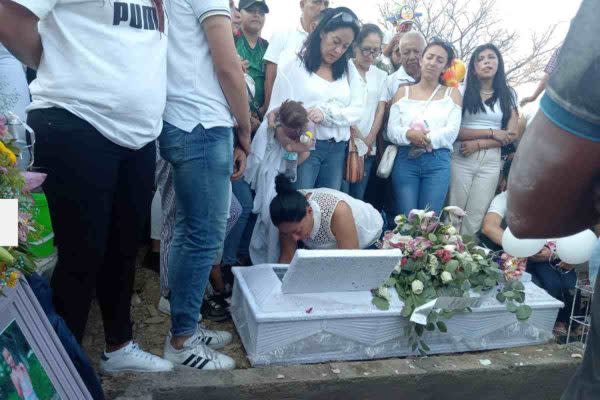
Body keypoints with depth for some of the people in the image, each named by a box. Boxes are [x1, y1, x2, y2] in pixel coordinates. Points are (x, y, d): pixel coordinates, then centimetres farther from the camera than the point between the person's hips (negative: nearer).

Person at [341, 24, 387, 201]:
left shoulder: (381, 76, 14)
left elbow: (380, 111, 9)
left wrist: (369, 140, -4)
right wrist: (356, 135, -9)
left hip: (368, 147, 4)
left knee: (358, 197, 7)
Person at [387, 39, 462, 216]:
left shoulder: (452, 93, 12)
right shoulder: (403, 92, 13)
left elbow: (451, 132, -2)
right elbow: (391, 130, 2)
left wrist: (426, 139, -16)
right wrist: (409, 135, -18)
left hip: (438, 163, 0)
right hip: (405, 160, 0)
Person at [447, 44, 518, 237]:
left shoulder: (508, 95, 11)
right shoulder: (462, 91, 4)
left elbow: (511, 134, 3)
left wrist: (478, 144, -10)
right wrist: (491, 132, -8)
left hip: (491, 161, 2)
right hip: (461, 158, -2)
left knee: (475, 218, 2)